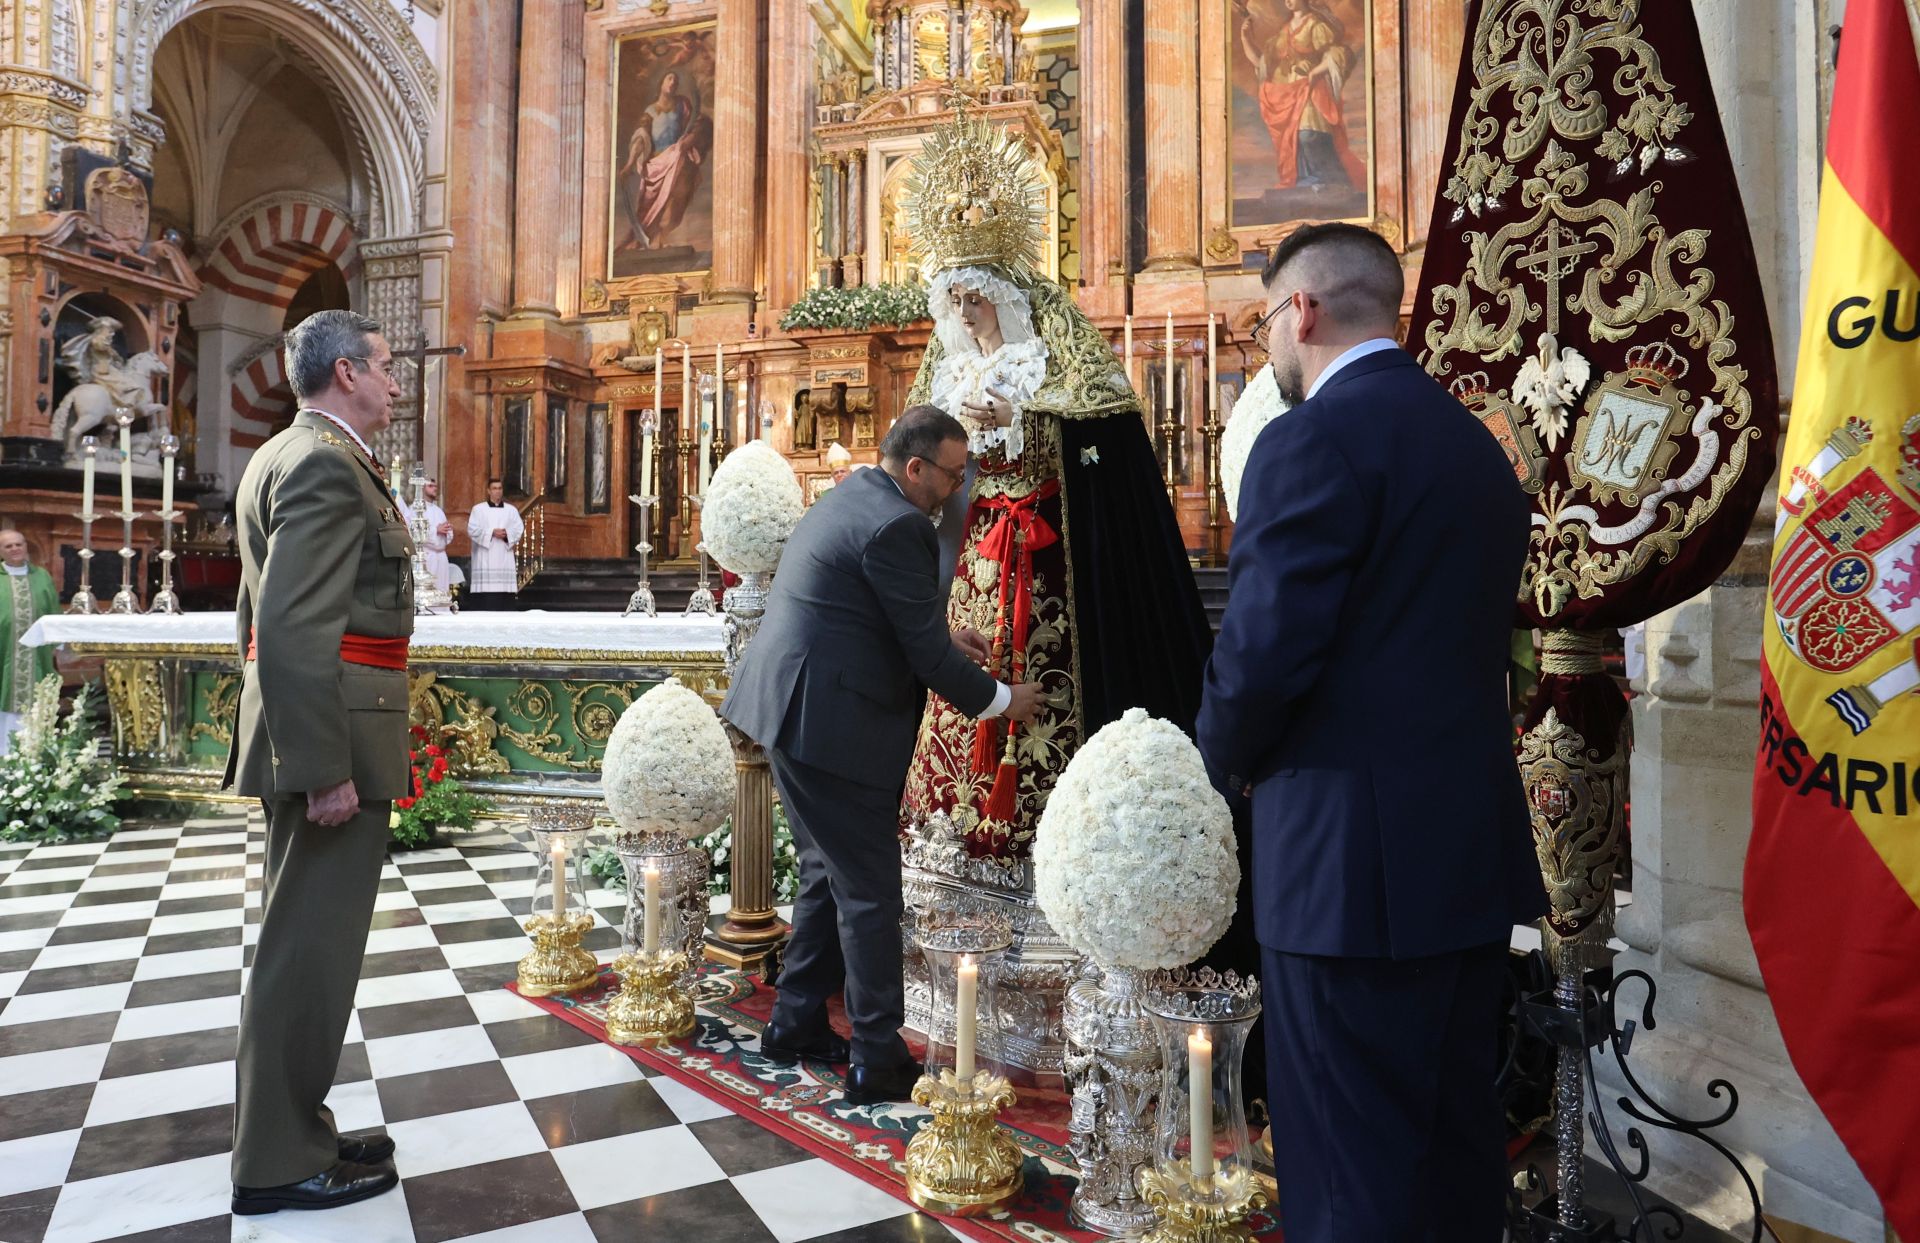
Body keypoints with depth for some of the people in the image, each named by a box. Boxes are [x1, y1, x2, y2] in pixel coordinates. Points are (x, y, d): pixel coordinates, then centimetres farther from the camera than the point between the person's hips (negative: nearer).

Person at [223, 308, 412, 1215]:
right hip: (336, 733, -11)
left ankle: (289, 1130, 30)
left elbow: (258, 613, 22)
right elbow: (296, 629, -24)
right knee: (312, 946, -1)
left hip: (297, 728, 11)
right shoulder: (327, 463, -15)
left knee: (301, 938, 17)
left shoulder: (283, 457, 18)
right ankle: (281, 1163, 12)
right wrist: (325, 765, -24)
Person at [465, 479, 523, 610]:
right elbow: (472, 530, -2)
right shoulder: (478, 509, 9)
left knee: (504, 589, -3)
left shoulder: (511, 510, 15)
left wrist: (507, 534, -15)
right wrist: (492, 532, -14)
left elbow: (519, 529, 5)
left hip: (504, 558, 2)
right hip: (485, 558, -2)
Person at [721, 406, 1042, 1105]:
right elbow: (927, 654, -16)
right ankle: (879, 1061, 12)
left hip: (789, 709, 10)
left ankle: (797, 1023, 32)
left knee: (830, 876, 20)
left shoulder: (852, 497, 13)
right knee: (869, 892, 1)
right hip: (832, 726, -10)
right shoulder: (896, 525, -18)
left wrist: (944, 634, 17)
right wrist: (999, 700, -2)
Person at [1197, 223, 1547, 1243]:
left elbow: (1264, 650, -20)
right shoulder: (1475, 443, 13)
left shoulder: (1314, 439, -14)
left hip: (1355, 861, -9)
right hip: (1475, 850, 9)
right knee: (1456, 1147, 20)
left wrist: (1230, 761, 1)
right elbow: (1464, 636, 15)